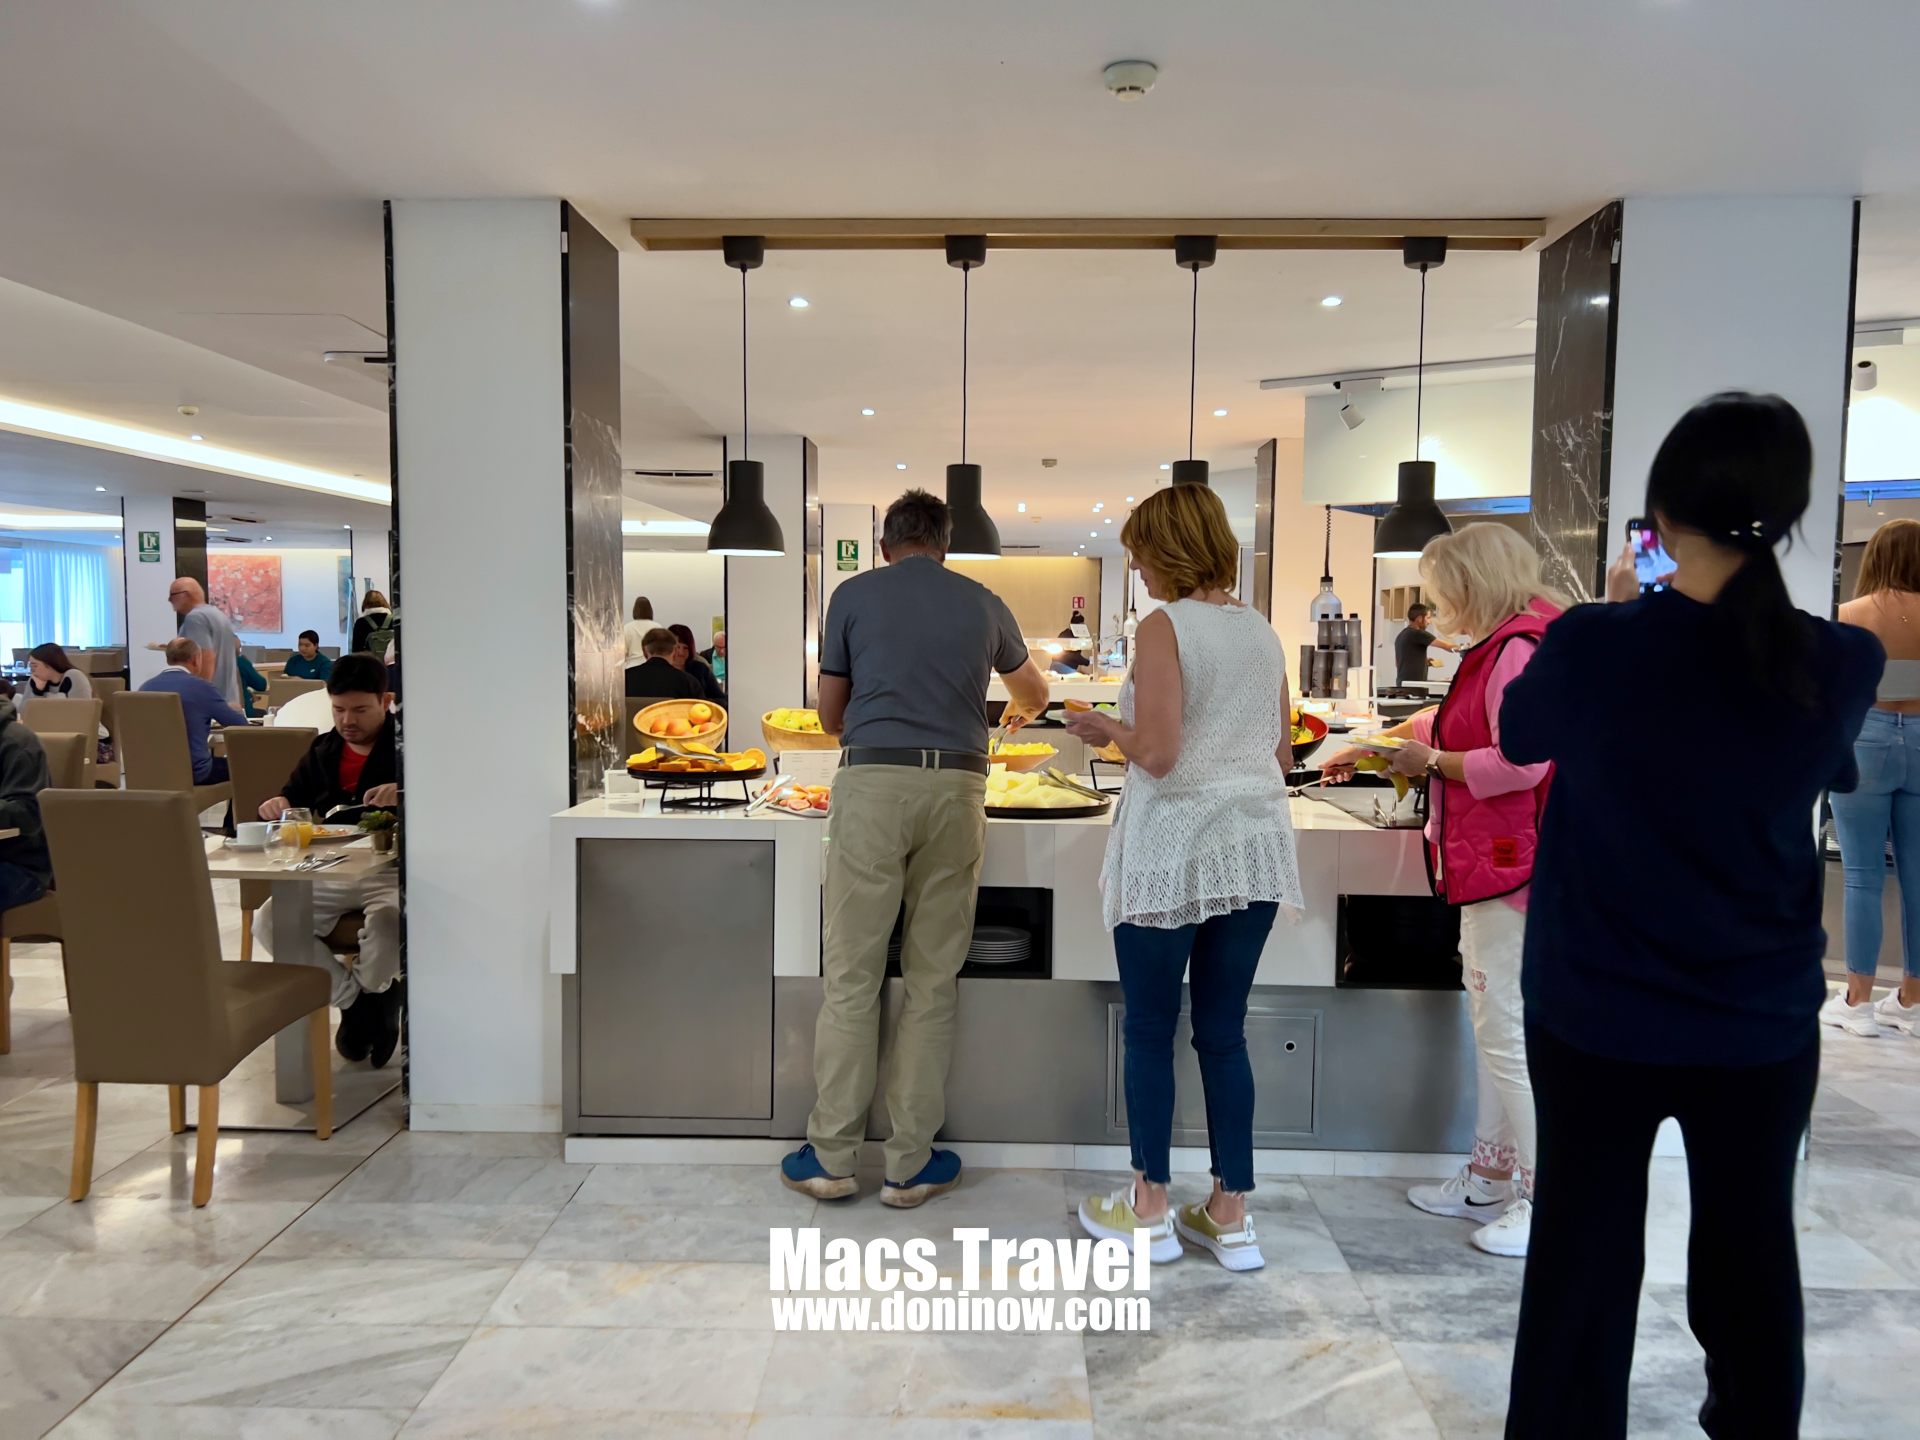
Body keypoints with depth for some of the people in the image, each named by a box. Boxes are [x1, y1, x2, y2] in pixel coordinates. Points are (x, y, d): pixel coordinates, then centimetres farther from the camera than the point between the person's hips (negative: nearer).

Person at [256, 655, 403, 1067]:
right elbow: (293, 798, 24)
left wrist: (404, 794, -32)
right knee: (269, 921, -20)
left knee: (386, 921, -36)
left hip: (391, 870, -5)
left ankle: (370, 994, 2)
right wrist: (277, 804, -2)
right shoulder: (322, 751, 18)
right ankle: (352, 998, 0)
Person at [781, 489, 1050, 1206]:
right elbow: (1035, 694, 33)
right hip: (955, 788, 2)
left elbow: (830, 714, 14)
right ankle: (909, 1164, 14)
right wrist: (1019, 711, 57)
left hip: (873, 782, -1)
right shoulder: (982, 603, 15)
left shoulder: (855, 594, 9)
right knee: (932, 980, 7)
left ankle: (831, 1154, 13)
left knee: (851, 977, 5)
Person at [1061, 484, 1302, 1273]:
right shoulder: (1263, 631, 9)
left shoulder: (1164, 627, -11)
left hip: (1173, 850, -6)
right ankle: (1231, 1215, 19)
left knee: (1149, 1031, 8)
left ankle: (1150, 1209, 19)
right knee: (1224, 1032, 13)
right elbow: (1283, 752, 15)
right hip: (1254, 846, 6)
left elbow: (1157, 752, -17)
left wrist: (1106, 728, 1)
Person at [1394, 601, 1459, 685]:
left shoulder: (1401, 636, 16)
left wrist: (1425, 662, 17)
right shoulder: (1418, 634, -11)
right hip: (1413, 684, -10)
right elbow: (1446, 645, -8)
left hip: (1403, 683, 10)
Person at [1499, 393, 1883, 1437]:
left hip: (1595, 1019, -2)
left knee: (1581, 1256, 12)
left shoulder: (1593, 647, -19)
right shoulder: (1843, 666, -12)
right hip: (1763, 1025, 2)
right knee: (1753, 1251, 22)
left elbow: (1518, 734, 2)